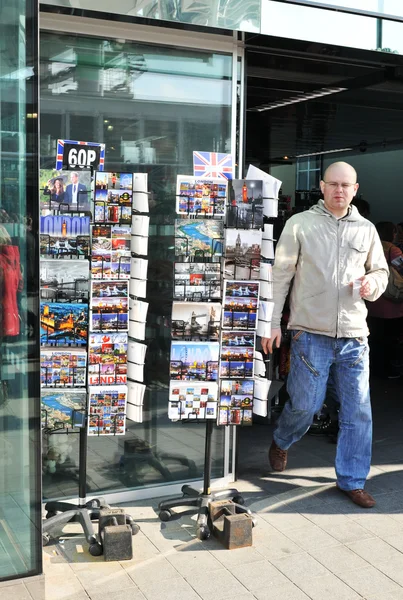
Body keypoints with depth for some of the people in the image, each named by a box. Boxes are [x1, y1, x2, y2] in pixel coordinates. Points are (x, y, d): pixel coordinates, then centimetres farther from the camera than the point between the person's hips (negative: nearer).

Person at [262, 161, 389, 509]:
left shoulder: (366, 230, 11)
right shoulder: (300, 224, 0)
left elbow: (381, 271, 21)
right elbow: (280, 274, 0)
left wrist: (373, 283, -3)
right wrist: (273, 322, -3)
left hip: (354, 335, 4)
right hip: (311, 332, -3)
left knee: (358, 411, 5)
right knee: (306, 404, 2)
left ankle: (352, 480, 20)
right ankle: (281, 442, 35)